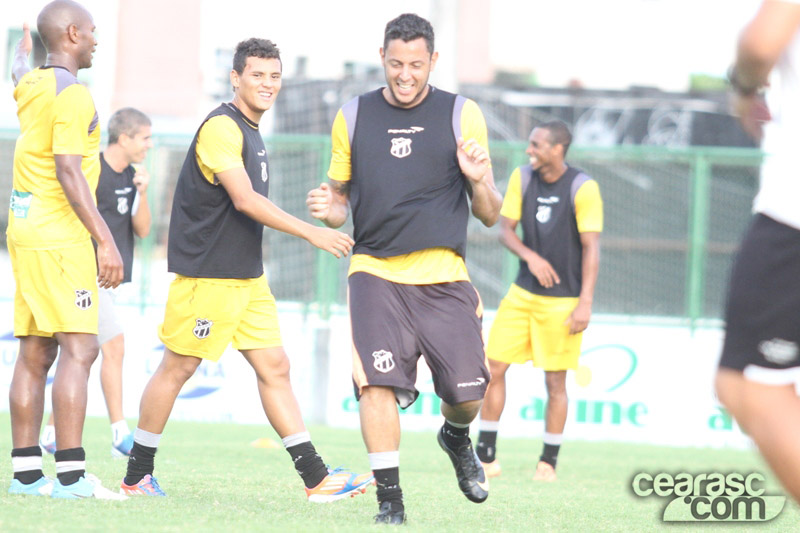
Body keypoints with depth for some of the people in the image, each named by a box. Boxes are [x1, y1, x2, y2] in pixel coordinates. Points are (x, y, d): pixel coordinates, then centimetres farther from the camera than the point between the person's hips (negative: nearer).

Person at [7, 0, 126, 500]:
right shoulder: (71, 94, -13)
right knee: (79, 348, -12)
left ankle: (26, 471, 8)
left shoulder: (31, 84, 13)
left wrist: (22, 50, 62)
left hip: (25, 233, 9)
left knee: (36, 353, 9)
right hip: (59, 238, -9)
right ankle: (71, 475, -19)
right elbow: (68, 172, -20)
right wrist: (106, 240, -22)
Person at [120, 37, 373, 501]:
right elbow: (244, 200, -24)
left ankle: (316, 478, 3)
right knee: (178, 367, -2)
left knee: (274, 367, 5)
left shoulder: (251, 132, 16)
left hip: (247, 277, 9)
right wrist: (311, 232, -26)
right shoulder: (221, 128, -15)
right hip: (207, 274, -9)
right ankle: (137, 477, 7)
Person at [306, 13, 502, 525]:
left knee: (468, 393, -3)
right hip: (375, 272, 0)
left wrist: (479, 180, -15)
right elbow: (341, 201, 18)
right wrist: (328, 208, -6)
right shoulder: (353, 117, 9)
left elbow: (490, 215, 7)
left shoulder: (462, 114, 5)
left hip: (445, 278, 0)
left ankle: (456, 437, 33)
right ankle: (390, 498, -8)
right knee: (377, 381, -16)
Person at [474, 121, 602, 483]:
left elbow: (591, 247, -12)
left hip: (562, 300, -4)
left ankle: (548, 462, 12)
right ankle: (486, 457, 6)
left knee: (555, 381, 0)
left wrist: (585, 302, -18)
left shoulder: (583, 188, -12)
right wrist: (530, 256, -15)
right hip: (522, 292, 4)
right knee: (493, 367, -2)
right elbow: (505, 229, 5)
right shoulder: (522, 178, 2)